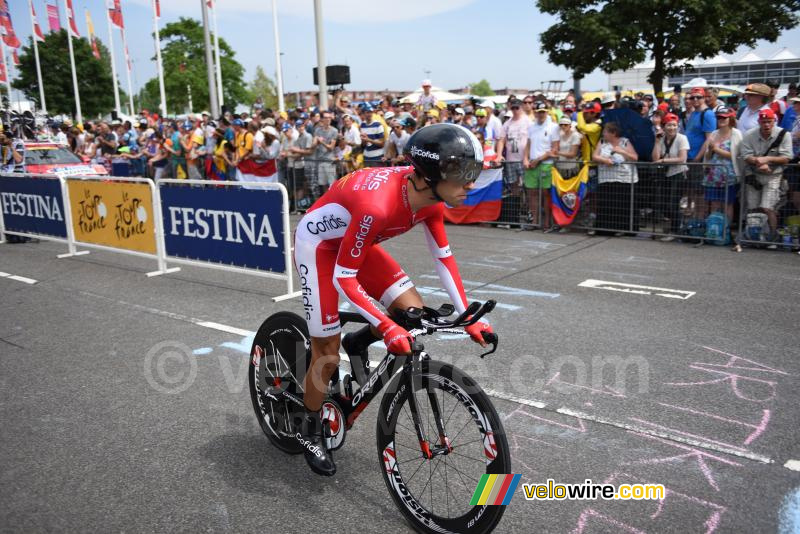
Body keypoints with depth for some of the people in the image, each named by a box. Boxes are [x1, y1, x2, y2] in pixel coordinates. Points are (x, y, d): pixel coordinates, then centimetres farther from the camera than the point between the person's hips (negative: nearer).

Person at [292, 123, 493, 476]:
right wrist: (387, 327, -38)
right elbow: (343, 279, -32)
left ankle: (357, 344, 21)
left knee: (415, 313, -6)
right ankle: (310, 433, 22)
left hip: (354, 242, 7)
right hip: (318, 244, -7)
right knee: (327, 354, -2)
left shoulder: (429, 196, -16)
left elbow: (443, 256, -3)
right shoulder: (378, 205, -39)